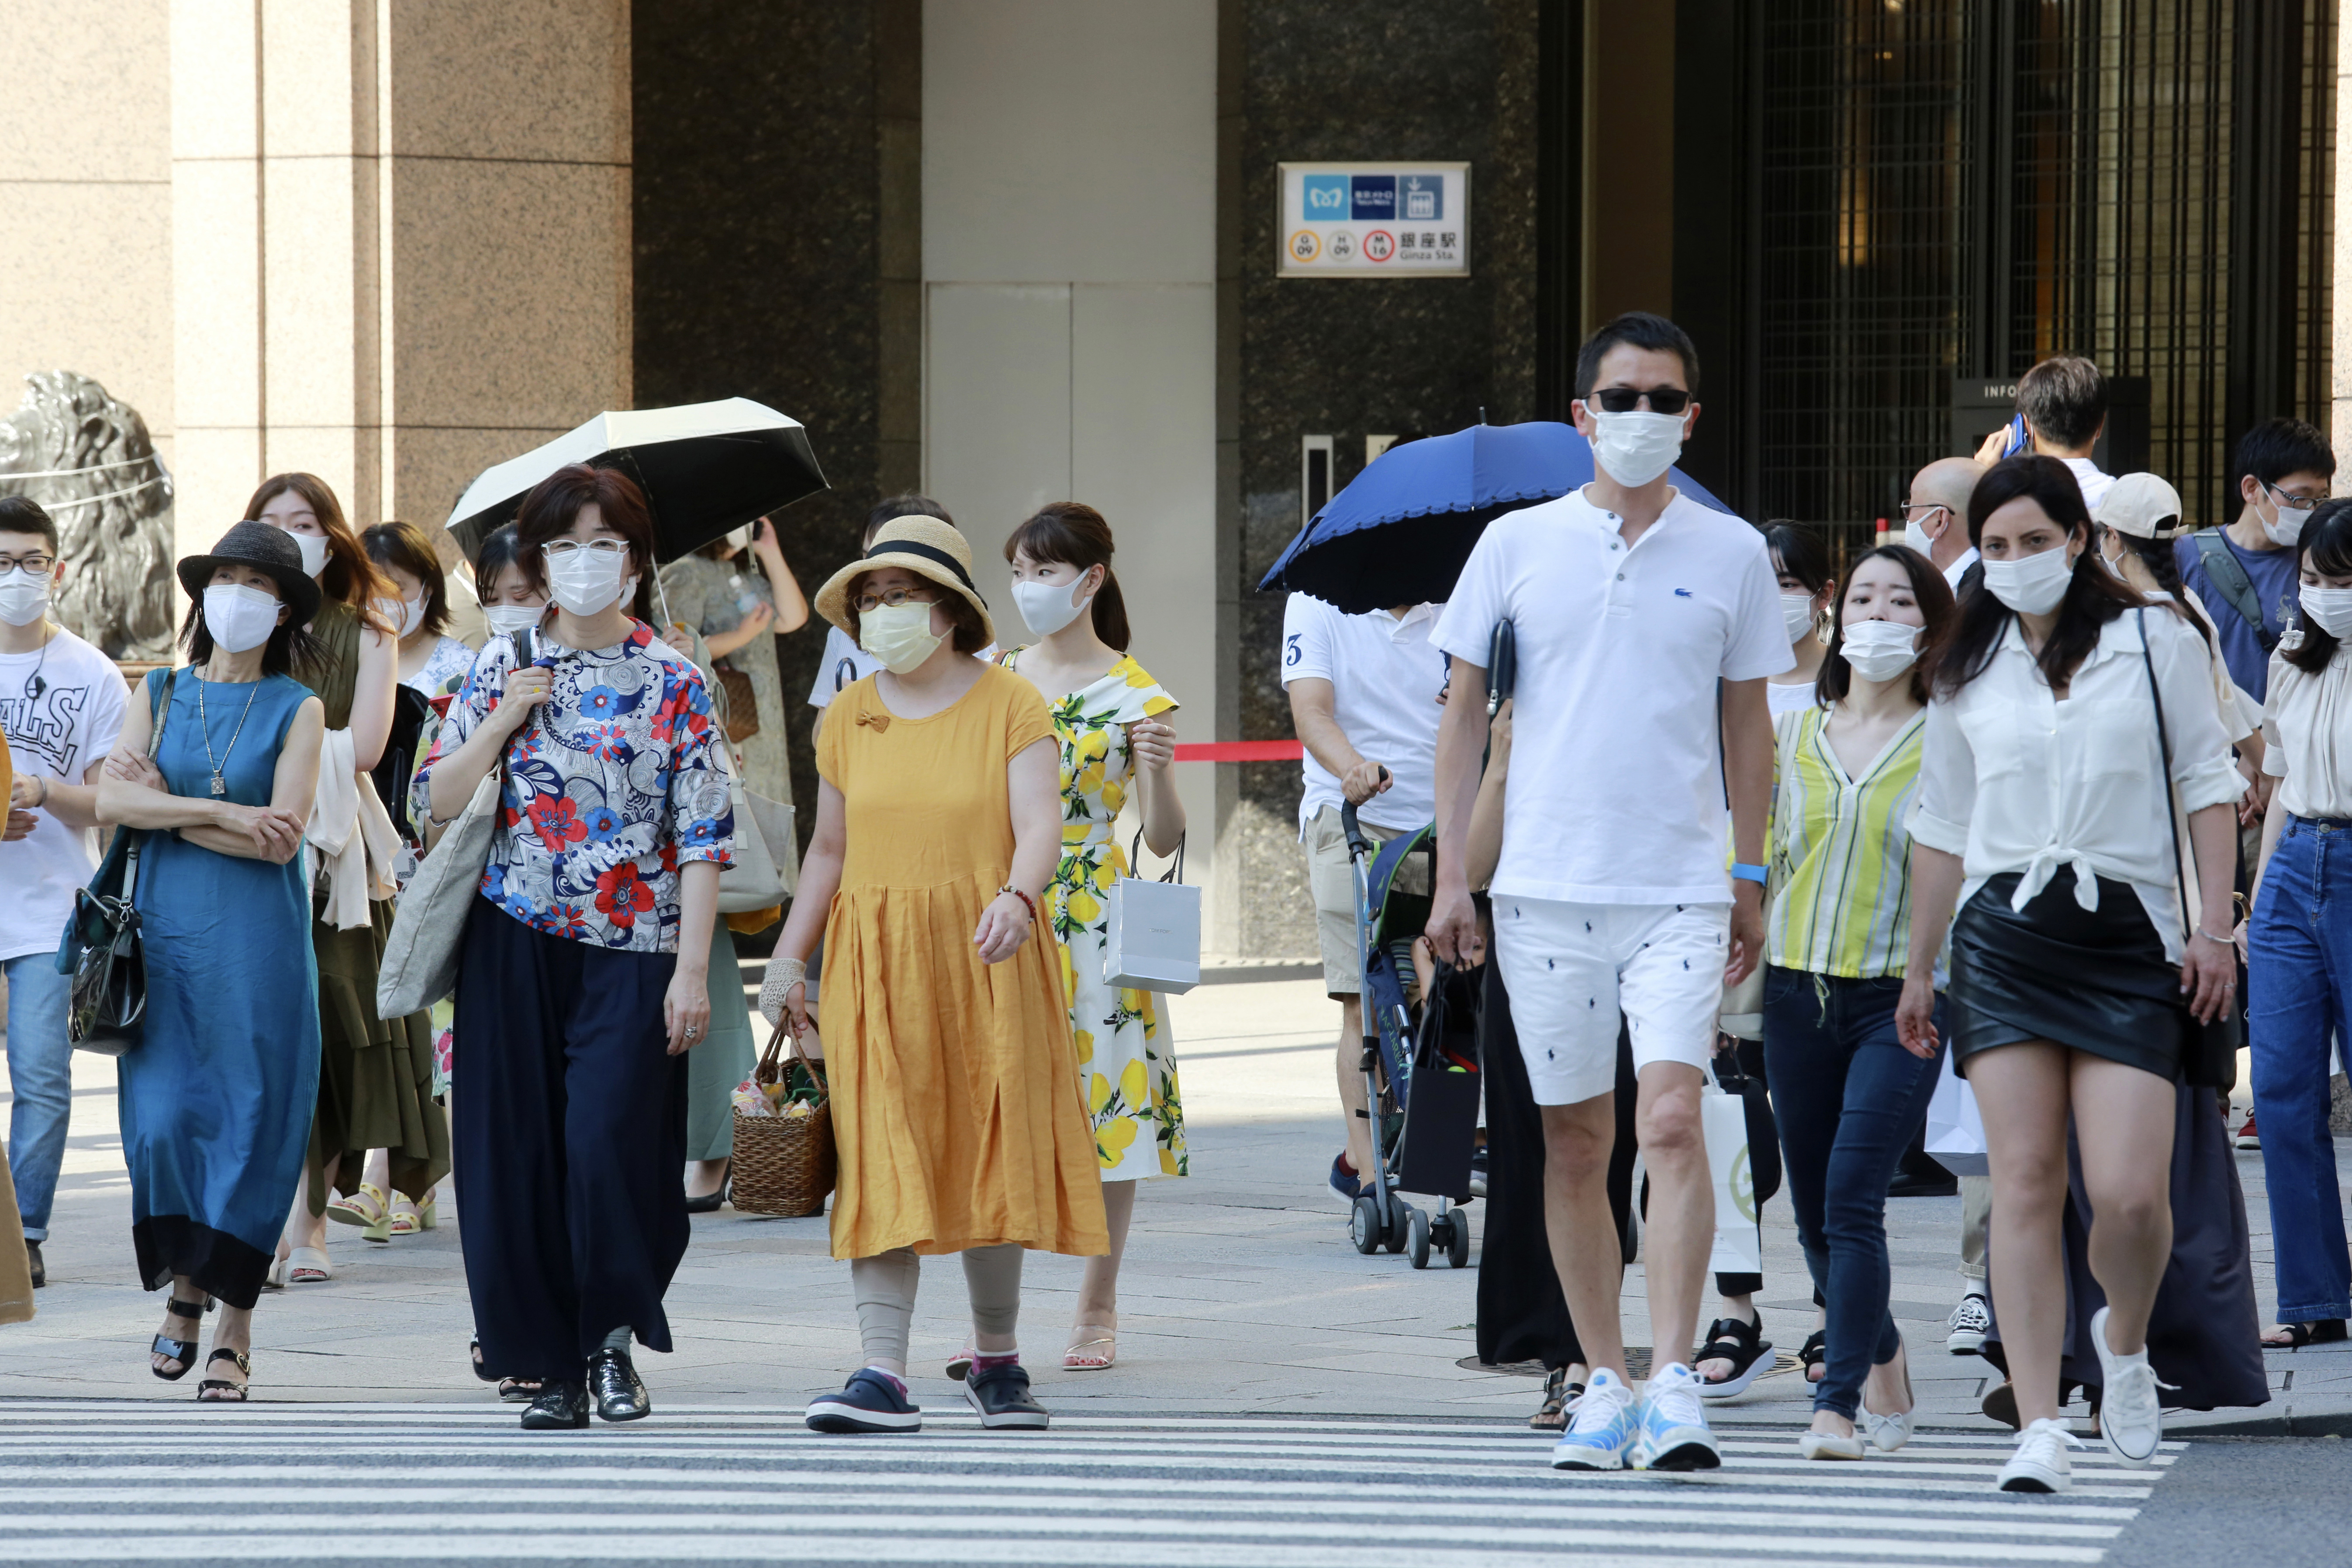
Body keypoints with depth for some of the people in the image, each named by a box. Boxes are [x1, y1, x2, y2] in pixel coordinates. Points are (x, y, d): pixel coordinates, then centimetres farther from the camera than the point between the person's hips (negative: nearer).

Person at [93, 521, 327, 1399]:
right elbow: (112, 800, -4)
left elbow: (280, 839, -9)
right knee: (162, 1119, -6)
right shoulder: (160, 693, 11)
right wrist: (223, 813, -13)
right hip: (163, 934, 2)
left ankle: (235, 1326, 4)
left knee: (247, 1123, -3)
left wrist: (168, 808, -7)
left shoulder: (296, 709, 3)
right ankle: (182, 1284, 17)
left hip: (256, 941, -2)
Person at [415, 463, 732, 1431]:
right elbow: (437, 800, 6)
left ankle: (613, 1341, 4)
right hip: (517, 941, 3)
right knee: (519, 1157, 1)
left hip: (630, 948, -3)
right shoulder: (504, 666, 7)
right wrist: (505, 717, -8)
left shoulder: (673, 683, 1)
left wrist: (692, 970, -9)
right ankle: (555, 1367, 11)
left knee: (608, 1141, -16)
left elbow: (702, 840, -2)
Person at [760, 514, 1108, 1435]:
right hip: (876, 964, 2)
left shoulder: (1009, 705, -1)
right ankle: (882, 1375, -12)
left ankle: (995, 1360, 19)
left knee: (989, 1153, 3)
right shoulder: (848, 718, 10)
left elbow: (1039, 825, -12)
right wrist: (789, 956, 10)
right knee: (881, 1162, -7)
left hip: (985, 956, -2)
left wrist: (1016, 897, -32)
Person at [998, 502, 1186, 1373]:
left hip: (1093, 919, -3)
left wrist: (1159, 770, -22)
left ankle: (1097, 1311, 9)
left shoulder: (1132, 693, -1)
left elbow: (1164, 839, -4)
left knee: (1104, 1100, -1)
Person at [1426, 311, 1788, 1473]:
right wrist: (1448, 875, 2)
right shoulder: (1517, 545, 5)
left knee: (1671, 1120, -15)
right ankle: (1604, 1382, 16)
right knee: (1574, 1143, 6)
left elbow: (1747, 725, 13)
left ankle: (1675, 1386, -17)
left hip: (1680, 890, -1)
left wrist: (1750, 879, 10)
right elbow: (1465, 714, 8)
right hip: (1545, 886, 1)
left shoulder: (1731, 553, 6)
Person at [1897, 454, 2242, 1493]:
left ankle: (2124, 1341, 22)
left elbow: (2207, 783, 6)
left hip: (2126, 938, -2)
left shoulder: (2156, 642, 5)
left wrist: (2214, 927, -2)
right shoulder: (1968, 673, 13)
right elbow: (1942, 825, 19)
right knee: (2025, 1182, -7)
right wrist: (1918, 969, 19)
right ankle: (2039, 1429, -6)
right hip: (2003, 937, 2)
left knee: (2130, 1193, -11)